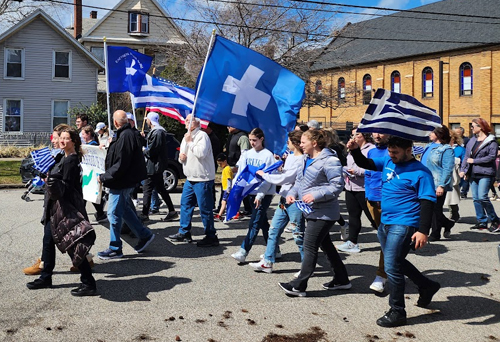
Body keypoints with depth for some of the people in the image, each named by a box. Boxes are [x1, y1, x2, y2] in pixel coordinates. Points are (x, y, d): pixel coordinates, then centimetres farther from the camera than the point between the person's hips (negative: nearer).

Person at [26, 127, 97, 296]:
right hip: (56, 207, 11)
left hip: (67, 208, -10)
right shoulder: (64, 158, 12)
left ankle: (89, 284, -2)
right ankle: (45, 278, 31)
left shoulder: (71, 160, -16)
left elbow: (66, 186, -21)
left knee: (73, 245, -7)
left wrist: (54, 182, -32)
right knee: (48, 241, 17)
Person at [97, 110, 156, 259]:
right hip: (124, 181, 10)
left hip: (122, 182, -10)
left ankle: (115, 249, 10)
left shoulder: (125, 137, -22)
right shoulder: (129, 134, 10)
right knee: (125, 210, 21)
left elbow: (120, 165, -25)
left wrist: (104, 177, -18)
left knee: (114, 214, -1)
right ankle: (144, 235, 29)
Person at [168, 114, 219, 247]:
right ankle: (184, 232, 25)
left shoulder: (202, 135, -10)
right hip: (190, 178, 10)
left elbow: (201, 153, -25)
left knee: (205, 208, -6)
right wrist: (181, 157, 2)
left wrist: (190, 142, -15)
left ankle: (211, 237, 2)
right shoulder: (186, 137, 19)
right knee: (185, 204, 14)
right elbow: (183, 155, 25)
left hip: (202, 179, -9)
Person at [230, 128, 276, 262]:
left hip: (264, 194, -6)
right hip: (251, 193, 6)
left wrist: (260, 195, -18)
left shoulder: (268, 155, -7)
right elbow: (240, 173, 9)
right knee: (263, 222, 12)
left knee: (254, 223, -9)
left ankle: (243, 251, -10)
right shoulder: (246, 154, 9)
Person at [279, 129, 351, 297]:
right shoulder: (306, 159, 12)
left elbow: (337, 186, -20)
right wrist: (292, 193, 0)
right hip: (312, 211, 10)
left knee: (309, 246, -7)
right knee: (326, 245, 17)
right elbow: (300, 181, 19)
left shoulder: (329, 161, -17)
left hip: (323, 212, -10)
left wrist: (316, 195, -27)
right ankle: (341, 280, 31)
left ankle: (299, 285, 1)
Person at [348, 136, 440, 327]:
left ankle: (397, 313, 9)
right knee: (395, 262, 20)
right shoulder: (388, 162, 7)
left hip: (403, 225, -8)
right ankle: (427, 286, 40)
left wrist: (423, 231, -23)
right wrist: (355, 150, -10)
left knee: (392, 267, -6)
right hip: (385, 223, 8)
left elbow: (427, 203, -17)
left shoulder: (420, 172, -14)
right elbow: (365, 164, 10)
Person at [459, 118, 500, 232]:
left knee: (482, 197, -15)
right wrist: (463, 169, 4)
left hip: (485, 173, -7)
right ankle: (482, 221, 16)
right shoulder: (472, 140, 14)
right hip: (473, 174, 7)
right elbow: (466, 155, 14)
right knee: (476, 198, 7)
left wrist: (474, 161, -12)